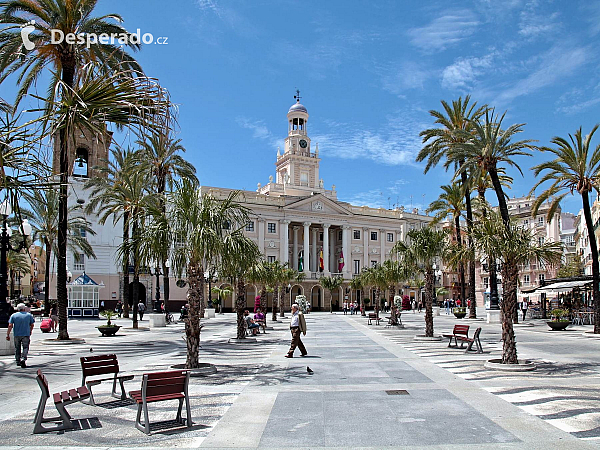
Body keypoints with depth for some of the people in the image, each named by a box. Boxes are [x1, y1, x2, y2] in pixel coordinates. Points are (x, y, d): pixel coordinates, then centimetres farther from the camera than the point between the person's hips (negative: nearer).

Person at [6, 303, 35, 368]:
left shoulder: (13, 315, 3)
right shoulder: (29, 315, 4)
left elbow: (10, 326, -4)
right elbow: (32, 325, 7)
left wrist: (8, 334, -1)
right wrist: (30, 331, 23)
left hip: (17, 335, 1)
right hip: (26, 334, -1)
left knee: (17, 348, 13)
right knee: (25, 347, 2)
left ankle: (18, 361, 18)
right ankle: (23, 359, -18)